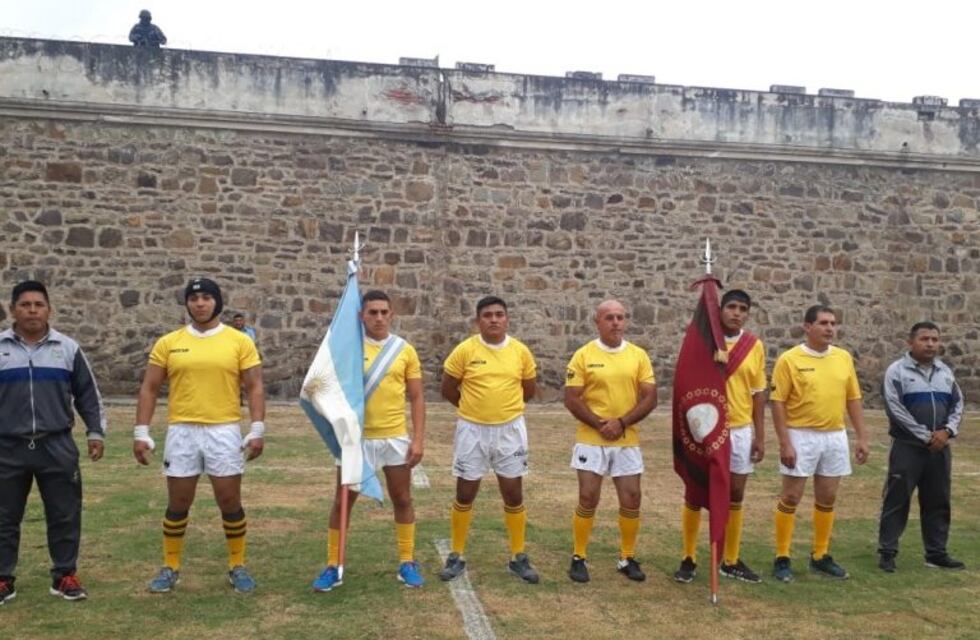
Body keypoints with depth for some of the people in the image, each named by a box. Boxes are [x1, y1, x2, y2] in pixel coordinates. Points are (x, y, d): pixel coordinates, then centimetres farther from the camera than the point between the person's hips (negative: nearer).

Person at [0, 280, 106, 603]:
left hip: (57, 446, 0)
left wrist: (95, 432, 4)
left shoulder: (67, 348, 5)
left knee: (64, 515, 4)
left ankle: (65, 576, 16)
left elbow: (88, 395, 9)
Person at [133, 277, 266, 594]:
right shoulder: (168, 343, 4)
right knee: (177, 504, 9)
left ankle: (237, 566, 19)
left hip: (224, 431, -1)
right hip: (181, 432, 1)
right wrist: (141, 432, 0)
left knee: (230, 502, 4)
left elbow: (254, 388, 0)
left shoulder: (239, 341, 0)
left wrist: (258, 429, -8)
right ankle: (170, 568, 24)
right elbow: (149, 389, 7)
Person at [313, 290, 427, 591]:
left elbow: (417, 398, 3)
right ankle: (333, 567, 18)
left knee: (402, 500, 10)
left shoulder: (405, 350, 0)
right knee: (342, 502, 6)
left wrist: (418, 439, -3)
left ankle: (407, 563, 24)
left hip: (395, 438, 1)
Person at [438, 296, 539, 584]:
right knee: (465, 496, 7)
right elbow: (448, 389, 1)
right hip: (472, 430, -1)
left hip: (510, 430, 2)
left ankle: (518, 557, 21)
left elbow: (528, 390, 12)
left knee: (514, 495, 8)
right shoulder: (465, 350, -8)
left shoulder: (520, 351, -2)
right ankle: (457, 556, 21)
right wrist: (475, 407, 9)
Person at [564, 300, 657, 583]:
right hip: (591, 440, -2)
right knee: (588, 499, -1)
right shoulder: (584, 355, -4)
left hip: (628, 441, 3)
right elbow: (571, 399, -7)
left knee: (631, 499, 5)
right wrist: (600, 424, -15)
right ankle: (579, 558, 12)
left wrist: (622, 422, -13)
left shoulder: (639, 355, 3)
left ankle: (628, 558, 21)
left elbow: (650, 397, -1)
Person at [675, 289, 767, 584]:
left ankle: (731, 561, 23)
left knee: (736, 495, 10)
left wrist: (760, 436, 4)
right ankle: (689, 559, 17)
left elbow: (758, 393, 7)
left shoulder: (755, 346, 3)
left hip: (740, 430, 3)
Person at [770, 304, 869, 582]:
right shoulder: (790, 359, -8)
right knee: (790, 498, 1)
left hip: (835, 437, 5)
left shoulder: (844, 357, 6)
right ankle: (782, 559, 10)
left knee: (827, 499, 12)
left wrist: (862, 437, 6)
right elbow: (778, 403, -10)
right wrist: (785, 443, -15)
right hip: (802, 437, -5)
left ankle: (820, 556, 25)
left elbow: (853, 399, 11)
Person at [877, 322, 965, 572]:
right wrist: (926, 436, -15)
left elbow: (958, 403, 11)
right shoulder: (897, 371, -7)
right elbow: (895, 409, -14)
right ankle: (887, 552, 6)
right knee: (897, 501, -1)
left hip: (940, 449, 5)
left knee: (938, 502, 11)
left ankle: (936, 553, 21)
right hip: (907, 448, -5)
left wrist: (947, 430, -7)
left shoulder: (945, 371, 11)